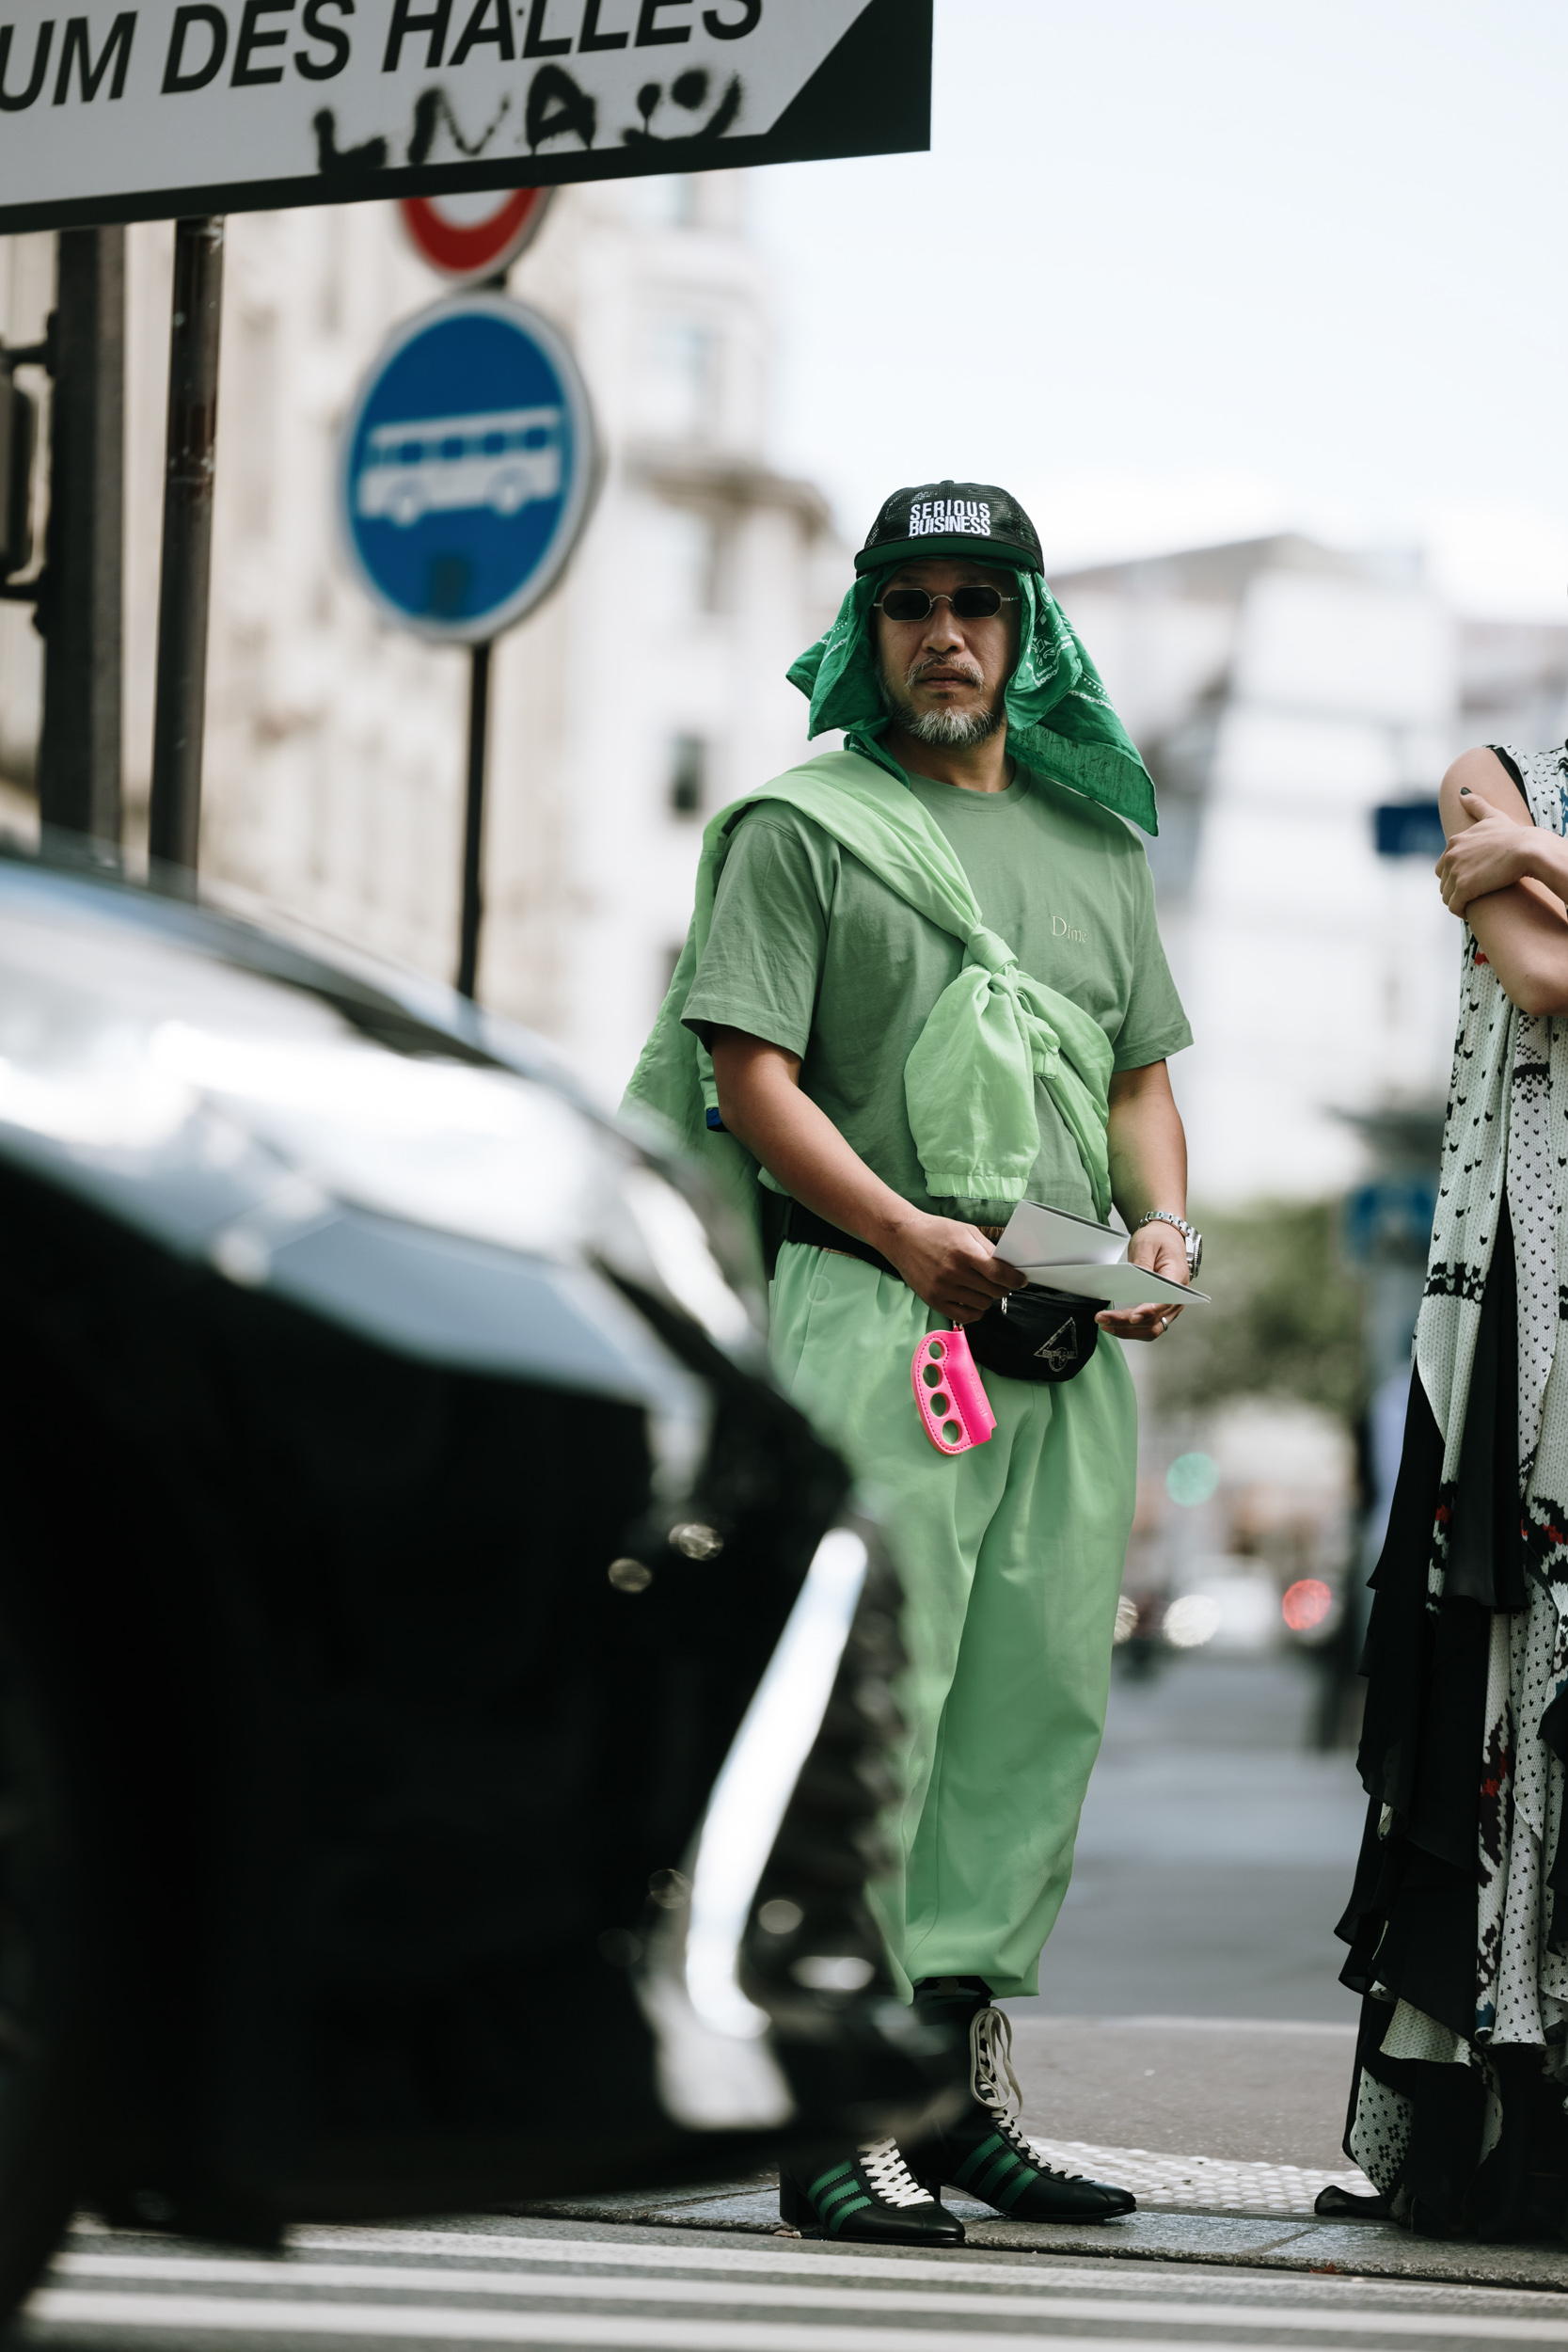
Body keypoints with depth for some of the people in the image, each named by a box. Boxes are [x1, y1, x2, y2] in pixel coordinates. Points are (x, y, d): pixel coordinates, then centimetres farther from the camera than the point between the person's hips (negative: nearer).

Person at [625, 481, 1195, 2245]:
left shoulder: (1098, 845, 23)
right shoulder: (801, 826, 5)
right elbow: (750, 1068, -4)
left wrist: (1163, 1222, 3)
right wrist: (904, 1229, -18)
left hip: (1076, 1335, 6)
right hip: (878, 1312, -6)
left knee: (1040, 1703, 4)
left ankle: (964, 2081, 12)